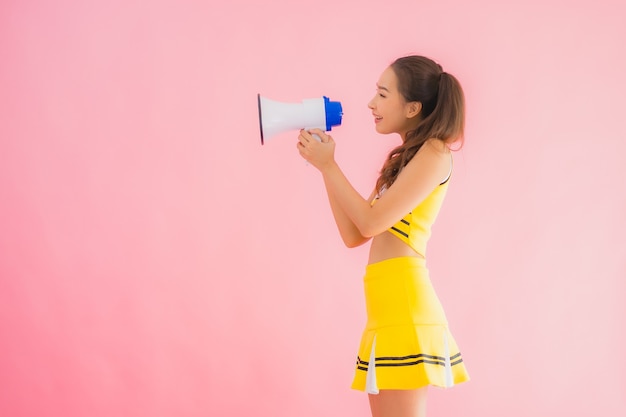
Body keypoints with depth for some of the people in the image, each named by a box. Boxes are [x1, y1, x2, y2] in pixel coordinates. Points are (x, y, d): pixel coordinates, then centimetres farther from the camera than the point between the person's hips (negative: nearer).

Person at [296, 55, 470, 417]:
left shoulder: (434, 152, -5)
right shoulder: (403, 159, 21)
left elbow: (371, 222, -12)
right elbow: (354, 235, 15)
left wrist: (328, 165, -3)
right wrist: (324, 161, 15)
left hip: (405, 303, -9)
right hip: (388, 305, 9)